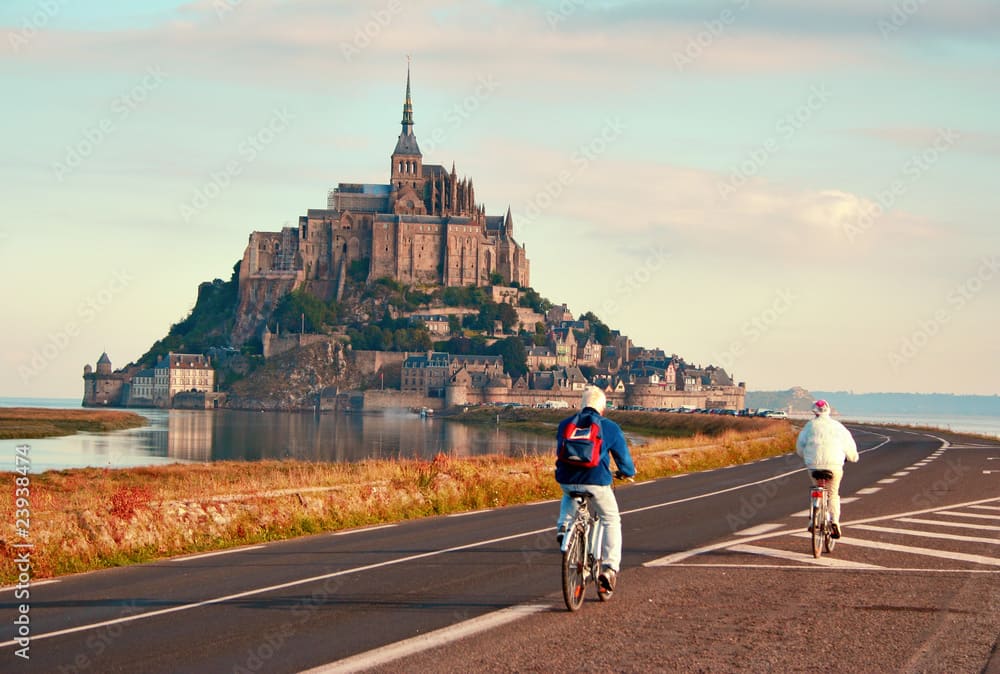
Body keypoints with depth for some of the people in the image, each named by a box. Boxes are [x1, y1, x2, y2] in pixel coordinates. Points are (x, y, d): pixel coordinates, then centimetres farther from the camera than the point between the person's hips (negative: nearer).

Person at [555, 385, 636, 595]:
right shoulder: (610, 428, 1)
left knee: (569, 497, 41)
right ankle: (609, 568, 2)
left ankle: (564, 526, 14)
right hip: (596, 480, -3)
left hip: (567, 480, 3)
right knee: (611, 521, 15)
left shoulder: (565, 424, 10)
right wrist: (628, 472, 30)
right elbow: (623, 456, 8)